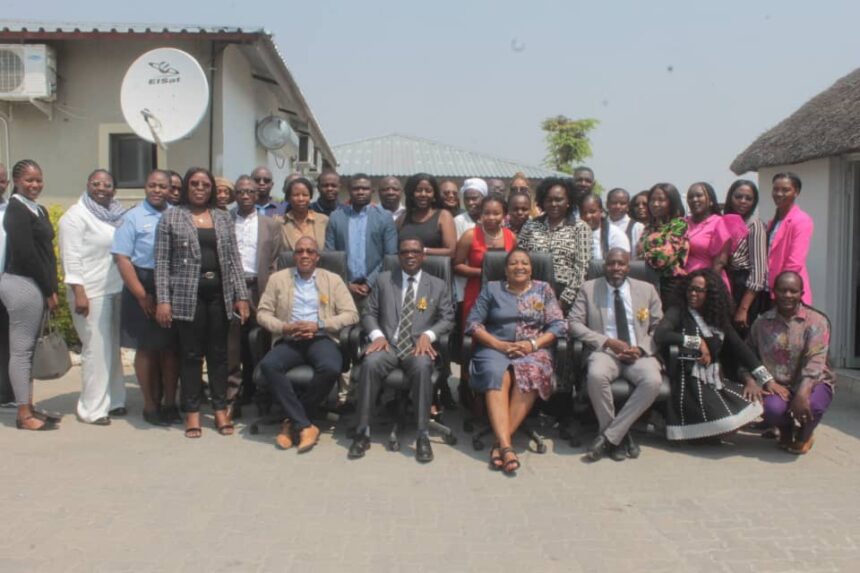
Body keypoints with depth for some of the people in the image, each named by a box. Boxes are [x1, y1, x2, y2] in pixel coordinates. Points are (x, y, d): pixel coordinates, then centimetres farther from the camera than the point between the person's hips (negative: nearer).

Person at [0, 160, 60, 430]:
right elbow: (25, 253, -16)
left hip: (37, 285, 9)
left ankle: (29, 408, 20)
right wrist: (49, 289, -12)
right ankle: (24, 415, 3)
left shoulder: (39, 210, 15)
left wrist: (51, 289, 8)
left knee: (30, 348, 12)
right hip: (23, 285, -9)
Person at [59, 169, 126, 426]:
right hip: (91, 293, -6)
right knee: (97, 350, -3)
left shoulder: (116, 215, 12)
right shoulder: (76, 215, -7)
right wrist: (79, 293, -18)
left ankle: (112, 400, 21)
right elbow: (71, 258, -12)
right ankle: (92, 409, 6)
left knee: (112, 348, 11)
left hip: (117, 290, 6)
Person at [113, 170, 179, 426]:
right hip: (143, 289, -2)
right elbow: (122, 258, -7)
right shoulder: (133, 217, -2)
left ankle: (170, 403, 21)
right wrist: (142, 295, -12)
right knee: (146, 349, 7)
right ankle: (150, 405, 20)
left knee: (172, 348, 8)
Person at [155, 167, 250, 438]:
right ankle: (192, 413, 12)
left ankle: (220, 410, 17)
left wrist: (241, 295, 3)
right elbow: (162, 262, -1)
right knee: (191, 354, 3)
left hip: (220, 293, 3)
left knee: (218, 353, 8)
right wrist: (163, 300, -9)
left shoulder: (223, 218, 12)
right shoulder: (171, 217, 4)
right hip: (188, 295, -3)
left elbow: (234, 259, 10)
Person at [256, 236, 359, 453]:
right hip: (289, 340, 1)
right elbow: (263, 313, 10)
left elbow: (351, 314, 3)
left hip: (321, 339, -1)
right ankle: (305, 425, -25)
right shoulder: (278, 278, 16)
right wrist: (284, 327, -9)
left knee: (331, 368, -34)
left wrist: (318, 325, -9)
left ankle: (293, 421, -15)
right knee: (268, 365, -31)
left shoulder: (333, 280, 12)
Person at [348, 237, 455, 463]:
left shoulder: (439, 286, 15)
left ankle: (423, 435, -29)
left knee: (422, 367, -37)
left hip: (419, 346, -1)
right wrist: (377, 335, -8)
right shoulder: (384, 280, 17)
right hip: (388, 344, 1)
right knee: (370, 363, -33)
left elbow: (447, 319, 7)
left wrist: (427, 335, -12)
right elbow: (369, 314, 12)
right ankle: (363, 432, -23)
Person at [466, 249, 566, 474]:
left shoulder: (543, 289, 17)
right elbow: (473, 323, 6)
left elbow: (558, 325, 8)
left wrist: (533, 344, -9)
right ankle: (506, 446, -43)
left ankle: (500, 442, -34)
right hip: (495, 347, 0)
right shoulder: (491, 288, 16)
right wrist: (499, 345, -8)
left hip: (533, 350, 0)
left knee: (530, 374, -35)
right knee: (497, 376, -35)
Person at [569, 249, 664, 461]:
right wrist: (607, 342, -12)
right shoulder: (589, 288, 9)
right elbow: (574, 324, 1)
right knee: (596, 376, -36)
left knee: (653, 381, -31)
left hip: (639, 354, 1)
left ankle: (608, 436, -21)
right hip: (605, 351, -1)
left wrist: (641, 349, -8)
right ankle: (620, 436, -15)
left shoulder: (647, 290, 13)